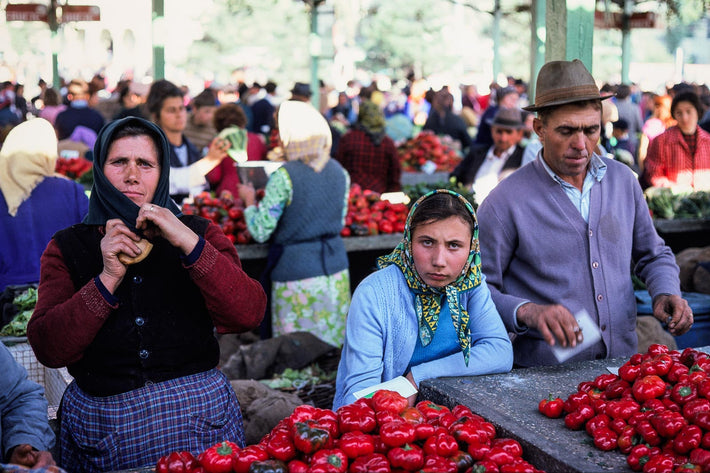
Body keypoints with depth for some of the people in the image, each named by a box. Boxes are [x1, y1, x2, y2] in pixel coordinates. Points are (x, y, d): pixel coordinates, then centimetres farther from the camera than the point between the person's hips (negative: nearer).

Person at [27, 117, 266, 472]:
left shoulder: (198, 233, 5)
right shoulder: (68, 247, 4)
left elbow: (248, 315, -11)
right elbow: (48, 349, -8)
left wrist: (188, 242, -19)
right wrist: (108, 279, -17)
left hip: (198, 415, 0)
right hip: (102, 423, 0)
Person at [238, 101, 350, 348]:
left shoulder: (284, 177, -14)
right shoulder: (339, 172, 4)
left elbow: (260, 232, -12)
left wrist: (249, 200, 6)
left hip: (296, 271, -6)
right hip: (335, 268, 6)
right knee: (332, 350, 12)